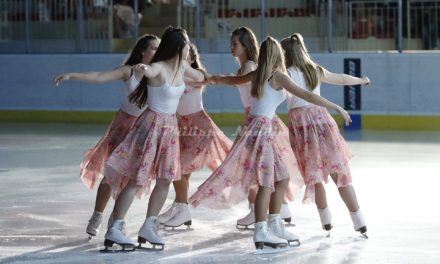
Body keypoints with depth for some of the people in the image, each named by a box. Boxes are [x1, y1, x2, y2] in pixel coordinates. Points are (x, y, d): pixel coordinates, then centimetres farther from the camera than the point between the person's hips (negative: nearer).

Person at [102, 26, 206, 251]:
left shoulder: (182, 67, 3)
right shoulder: (159, 68, -20)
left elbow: (199, 76, 27)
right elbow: (149, 72, -46)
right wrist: (143, 69, -65)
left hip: (170, 126, 8)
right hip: (152, 123, -8)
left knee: (165, 179, 6)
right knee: (136, 178, -9)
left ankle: (148, 228, 14)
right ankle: (114, 229, -9)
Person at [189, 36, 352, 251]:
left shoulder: (258, 74, 12)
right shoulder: (277, 76, -9)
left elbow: (232, 80, 29)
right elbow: (306, 95, -13)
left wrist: (215, 79, 51)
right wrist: (336, 108, -8)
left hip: (259, 127, 8)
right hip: (261, 128, -8)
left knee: (282, 178, 13)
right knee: (266, 183, -9)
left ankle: (274, 226, 16)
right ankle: (261, 233, -12)